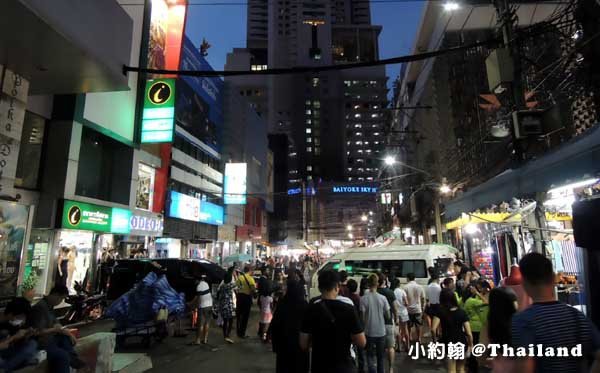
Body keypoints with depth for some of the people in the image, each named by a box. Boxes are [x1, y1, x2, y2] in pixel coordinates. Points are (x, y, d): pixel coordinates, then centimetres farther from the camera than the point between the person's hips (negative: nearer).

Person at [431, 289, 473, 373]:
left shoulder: (440, 312, -12)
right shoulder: (462, 312, -6)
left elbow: (433, 329, -23)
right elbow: (469, 333, -9)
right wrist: (471, 345, 6)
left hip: (448, 344, -3)